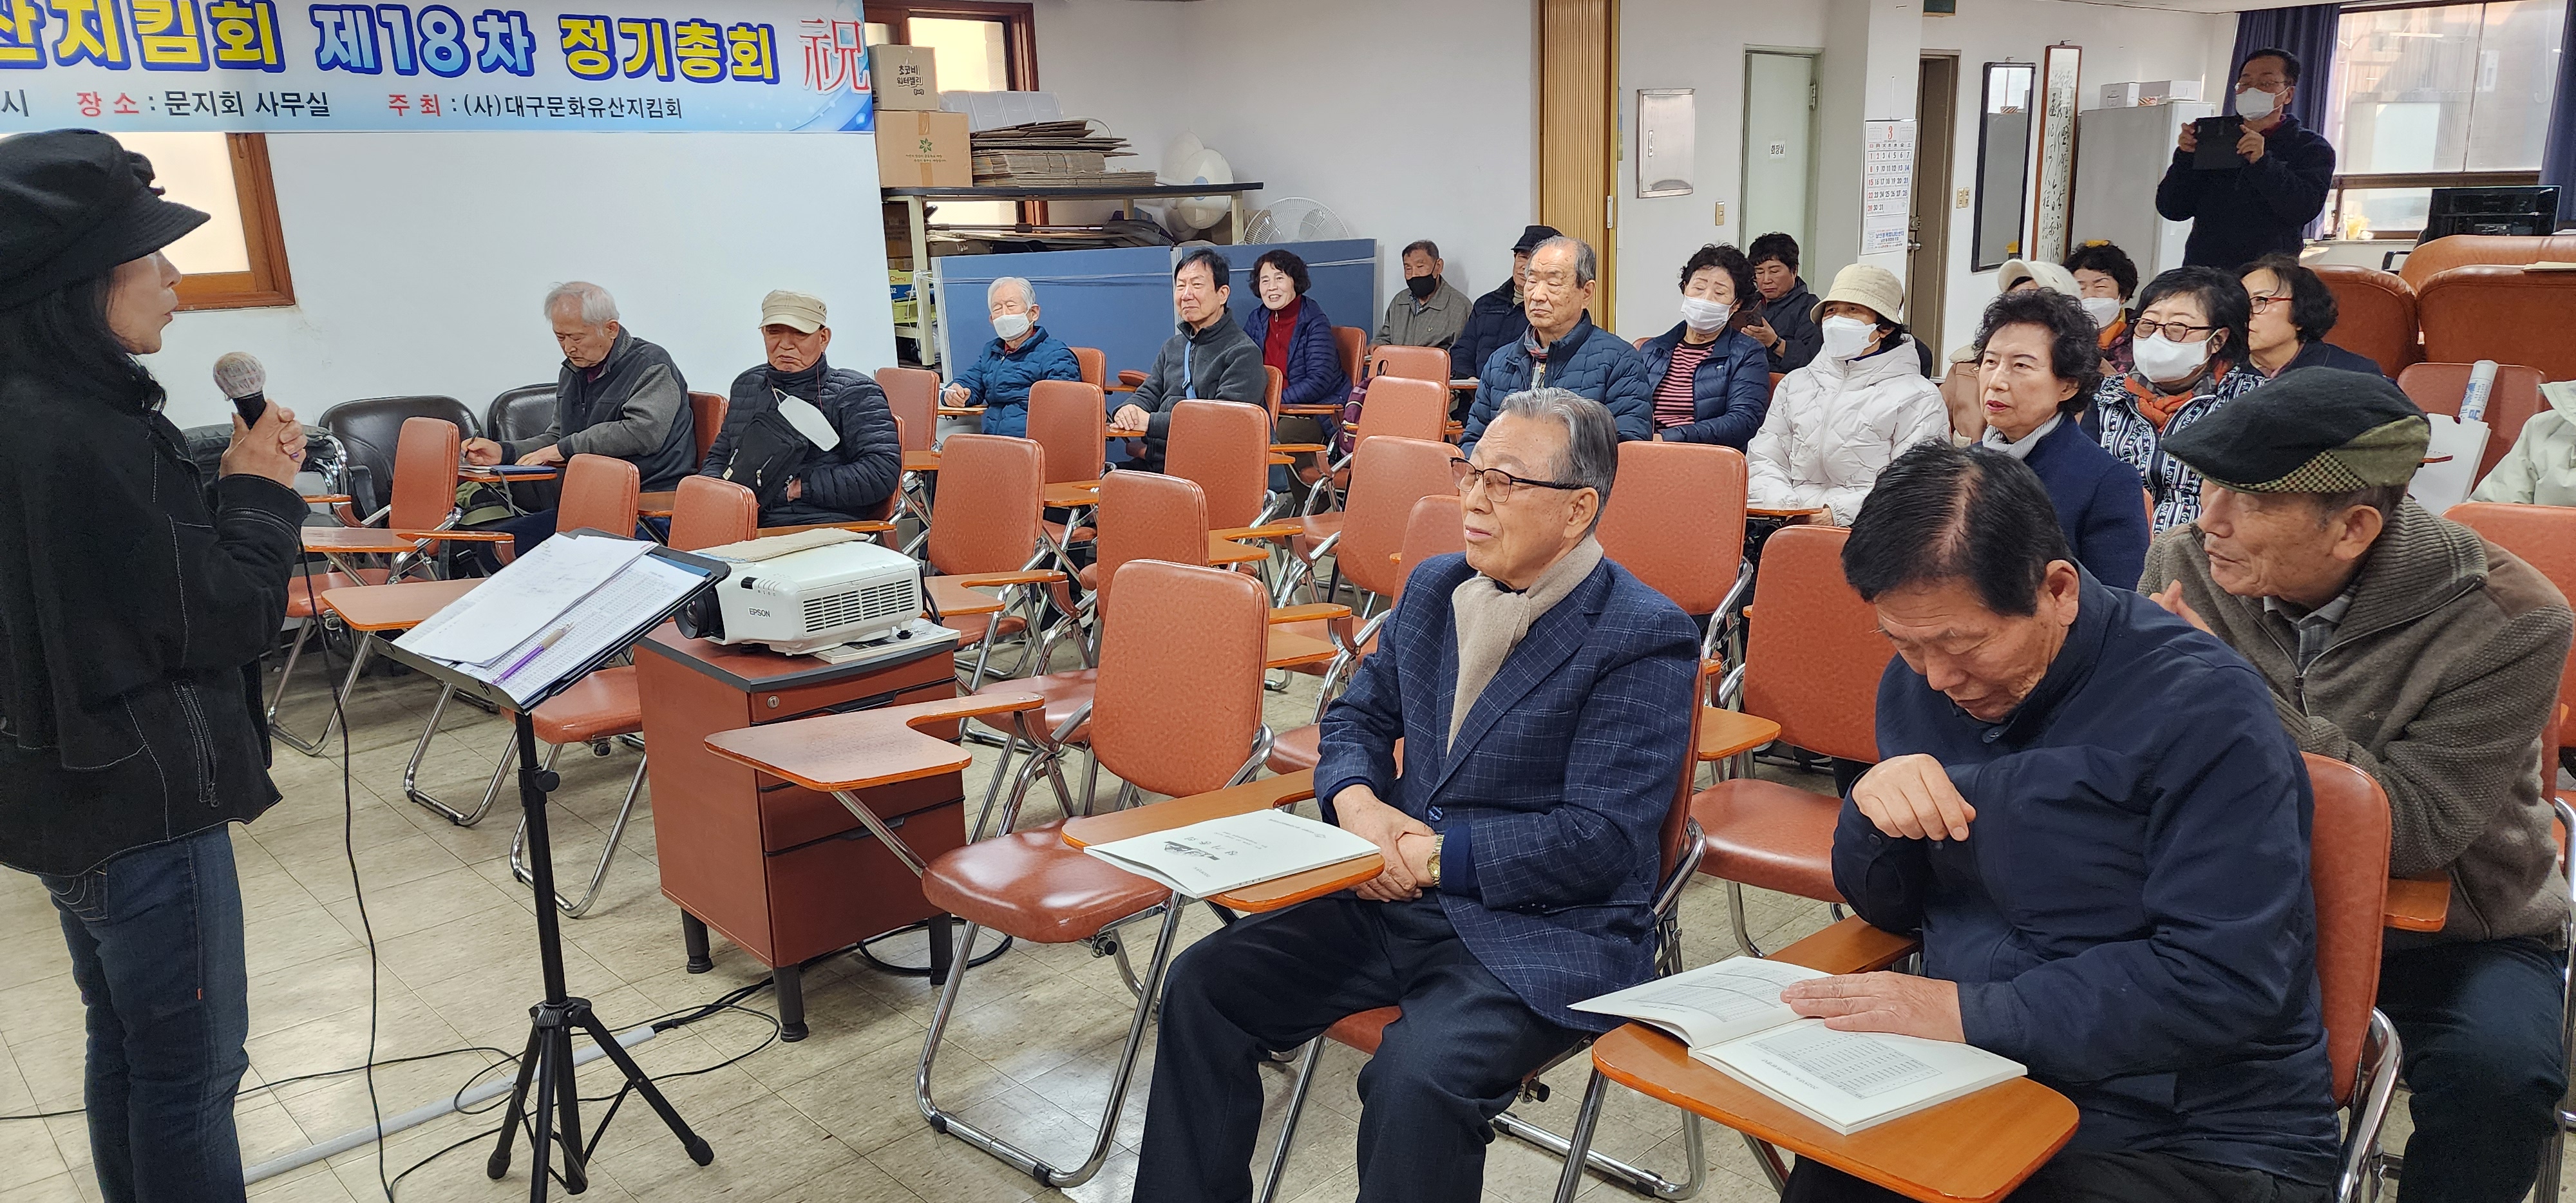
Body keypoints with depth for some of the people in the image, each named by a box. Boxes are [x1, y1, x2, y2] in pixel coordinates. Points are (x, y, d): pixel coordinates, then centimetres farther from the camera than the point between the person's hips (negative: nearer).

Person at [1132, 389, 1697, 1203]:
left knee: (1415, 1076, -32)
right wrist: (1357, 803, -5)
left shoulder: (1646, 638, -12)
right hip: (1395, 902, 7)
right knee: (1202, 986, -6)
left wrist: (1434, 854, -18)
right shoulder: (1435, 587, 11)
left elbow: (1602, 840, -17)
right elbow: (1357, 716, 18)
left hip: (1545, 934, -6)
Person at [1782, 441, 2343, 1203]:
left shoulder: (2200, 706, -14)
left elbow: (2227, 980, -20)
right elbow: (1888, 910, 11)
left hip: (2194, 1138, -5)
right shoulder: (1920, 681, 4)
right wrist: (1873, 806, -11)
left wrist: (1973, 1012, -22)